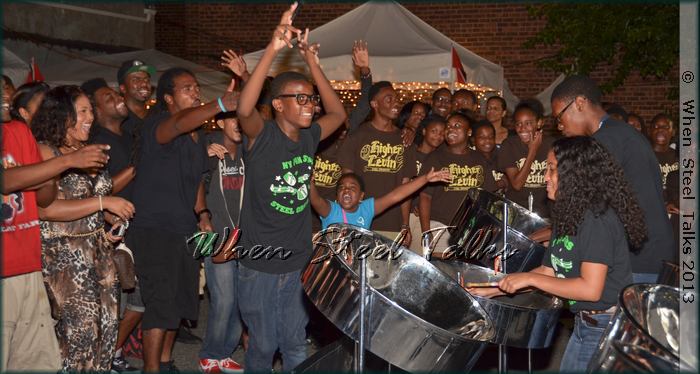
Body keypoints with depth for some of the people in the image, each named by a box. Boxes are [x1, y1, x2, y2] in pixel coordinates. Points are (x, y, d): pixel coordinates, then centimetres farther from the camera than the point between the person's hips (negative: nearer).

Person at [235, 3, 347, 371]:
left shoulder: (309, 137, 3)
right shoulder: (261, 136, -14)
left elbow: (339, 113, 11)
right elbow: (244, 108, -33)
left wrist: (313, 63, 0)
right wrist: (272, 50, -41)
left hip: (299, 263, 5)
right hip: (259, 264, -4)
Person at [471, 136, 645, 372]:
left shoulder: (597, 218, -20)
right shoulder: (568, 216, 8)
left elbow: (590, 288, -25)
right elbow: (548, 272, 11)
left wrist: (530, 278, -19)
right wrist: (493, 289, 6)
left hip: (607, 328, -8)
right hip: (586, 325, 8)